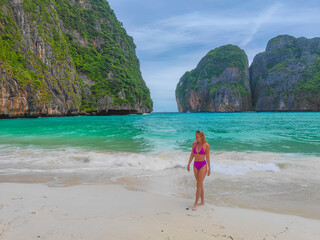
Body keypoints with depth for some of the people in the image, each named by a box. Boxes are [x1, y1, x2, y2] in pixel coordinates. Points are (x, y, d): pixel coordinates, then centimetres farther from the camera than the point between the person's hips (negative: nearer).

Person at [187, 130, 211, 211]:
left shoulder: (206, 145, -10)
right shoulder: (194, 144, 2)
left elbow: (207, 157, -6)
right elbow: (192, 155, 11)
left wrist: (209, 168, -3)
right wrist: (188, 164, 13)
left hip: (203, 165, -5)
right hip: (195, 165, 5)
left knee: (198, 185, -9)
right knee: (200, 184, 14)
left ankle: (195, 204, -5)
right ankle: (202, 201, 27)